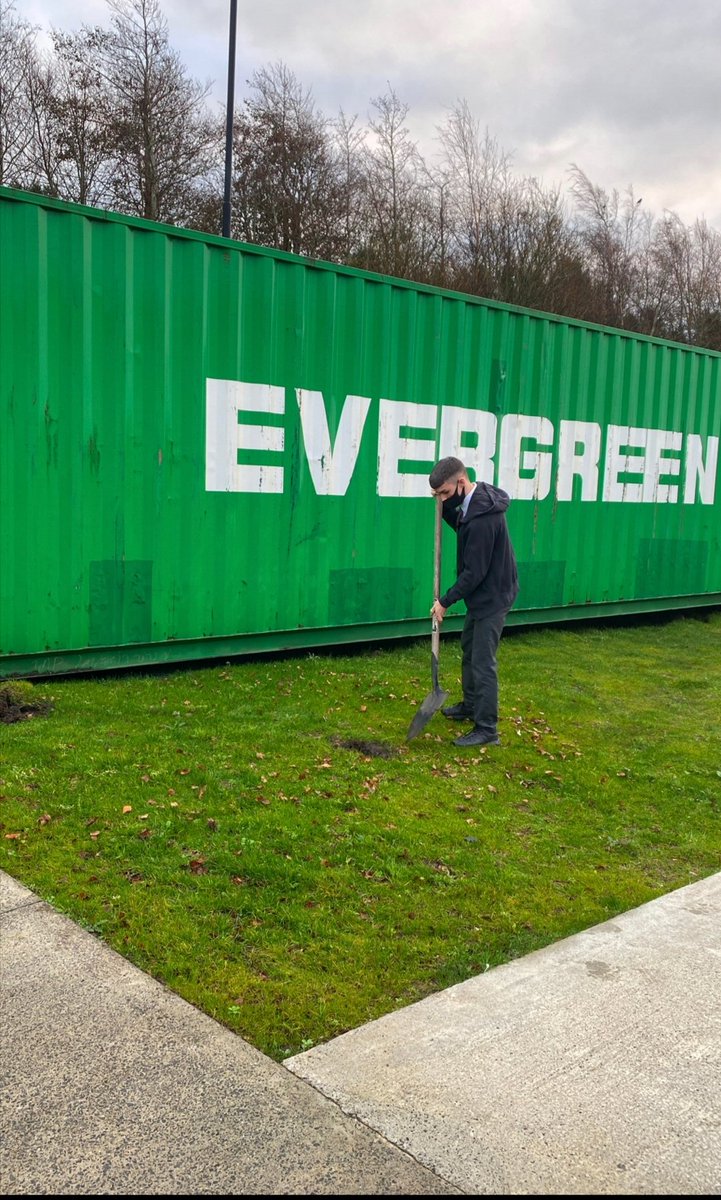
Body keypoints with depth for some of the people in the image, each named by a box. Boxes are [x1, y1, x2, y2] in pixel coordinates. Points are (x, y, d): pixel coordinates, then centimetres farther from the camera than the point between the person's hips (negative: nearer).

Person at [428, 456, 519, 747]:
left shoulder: (483, 518, -30)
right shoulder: (476, 499, 0)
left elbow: (474, 572, -26)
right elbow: (461, 526, 19)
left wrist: (446, 601, -16)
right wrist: (445, 504, 0)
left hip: (492, 596, -11)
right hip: (482, 593, 11)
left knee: (483, 661, -7)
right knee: (469, 648, 23)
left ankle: (487, 729, 0)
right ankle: (471, 705, 39)